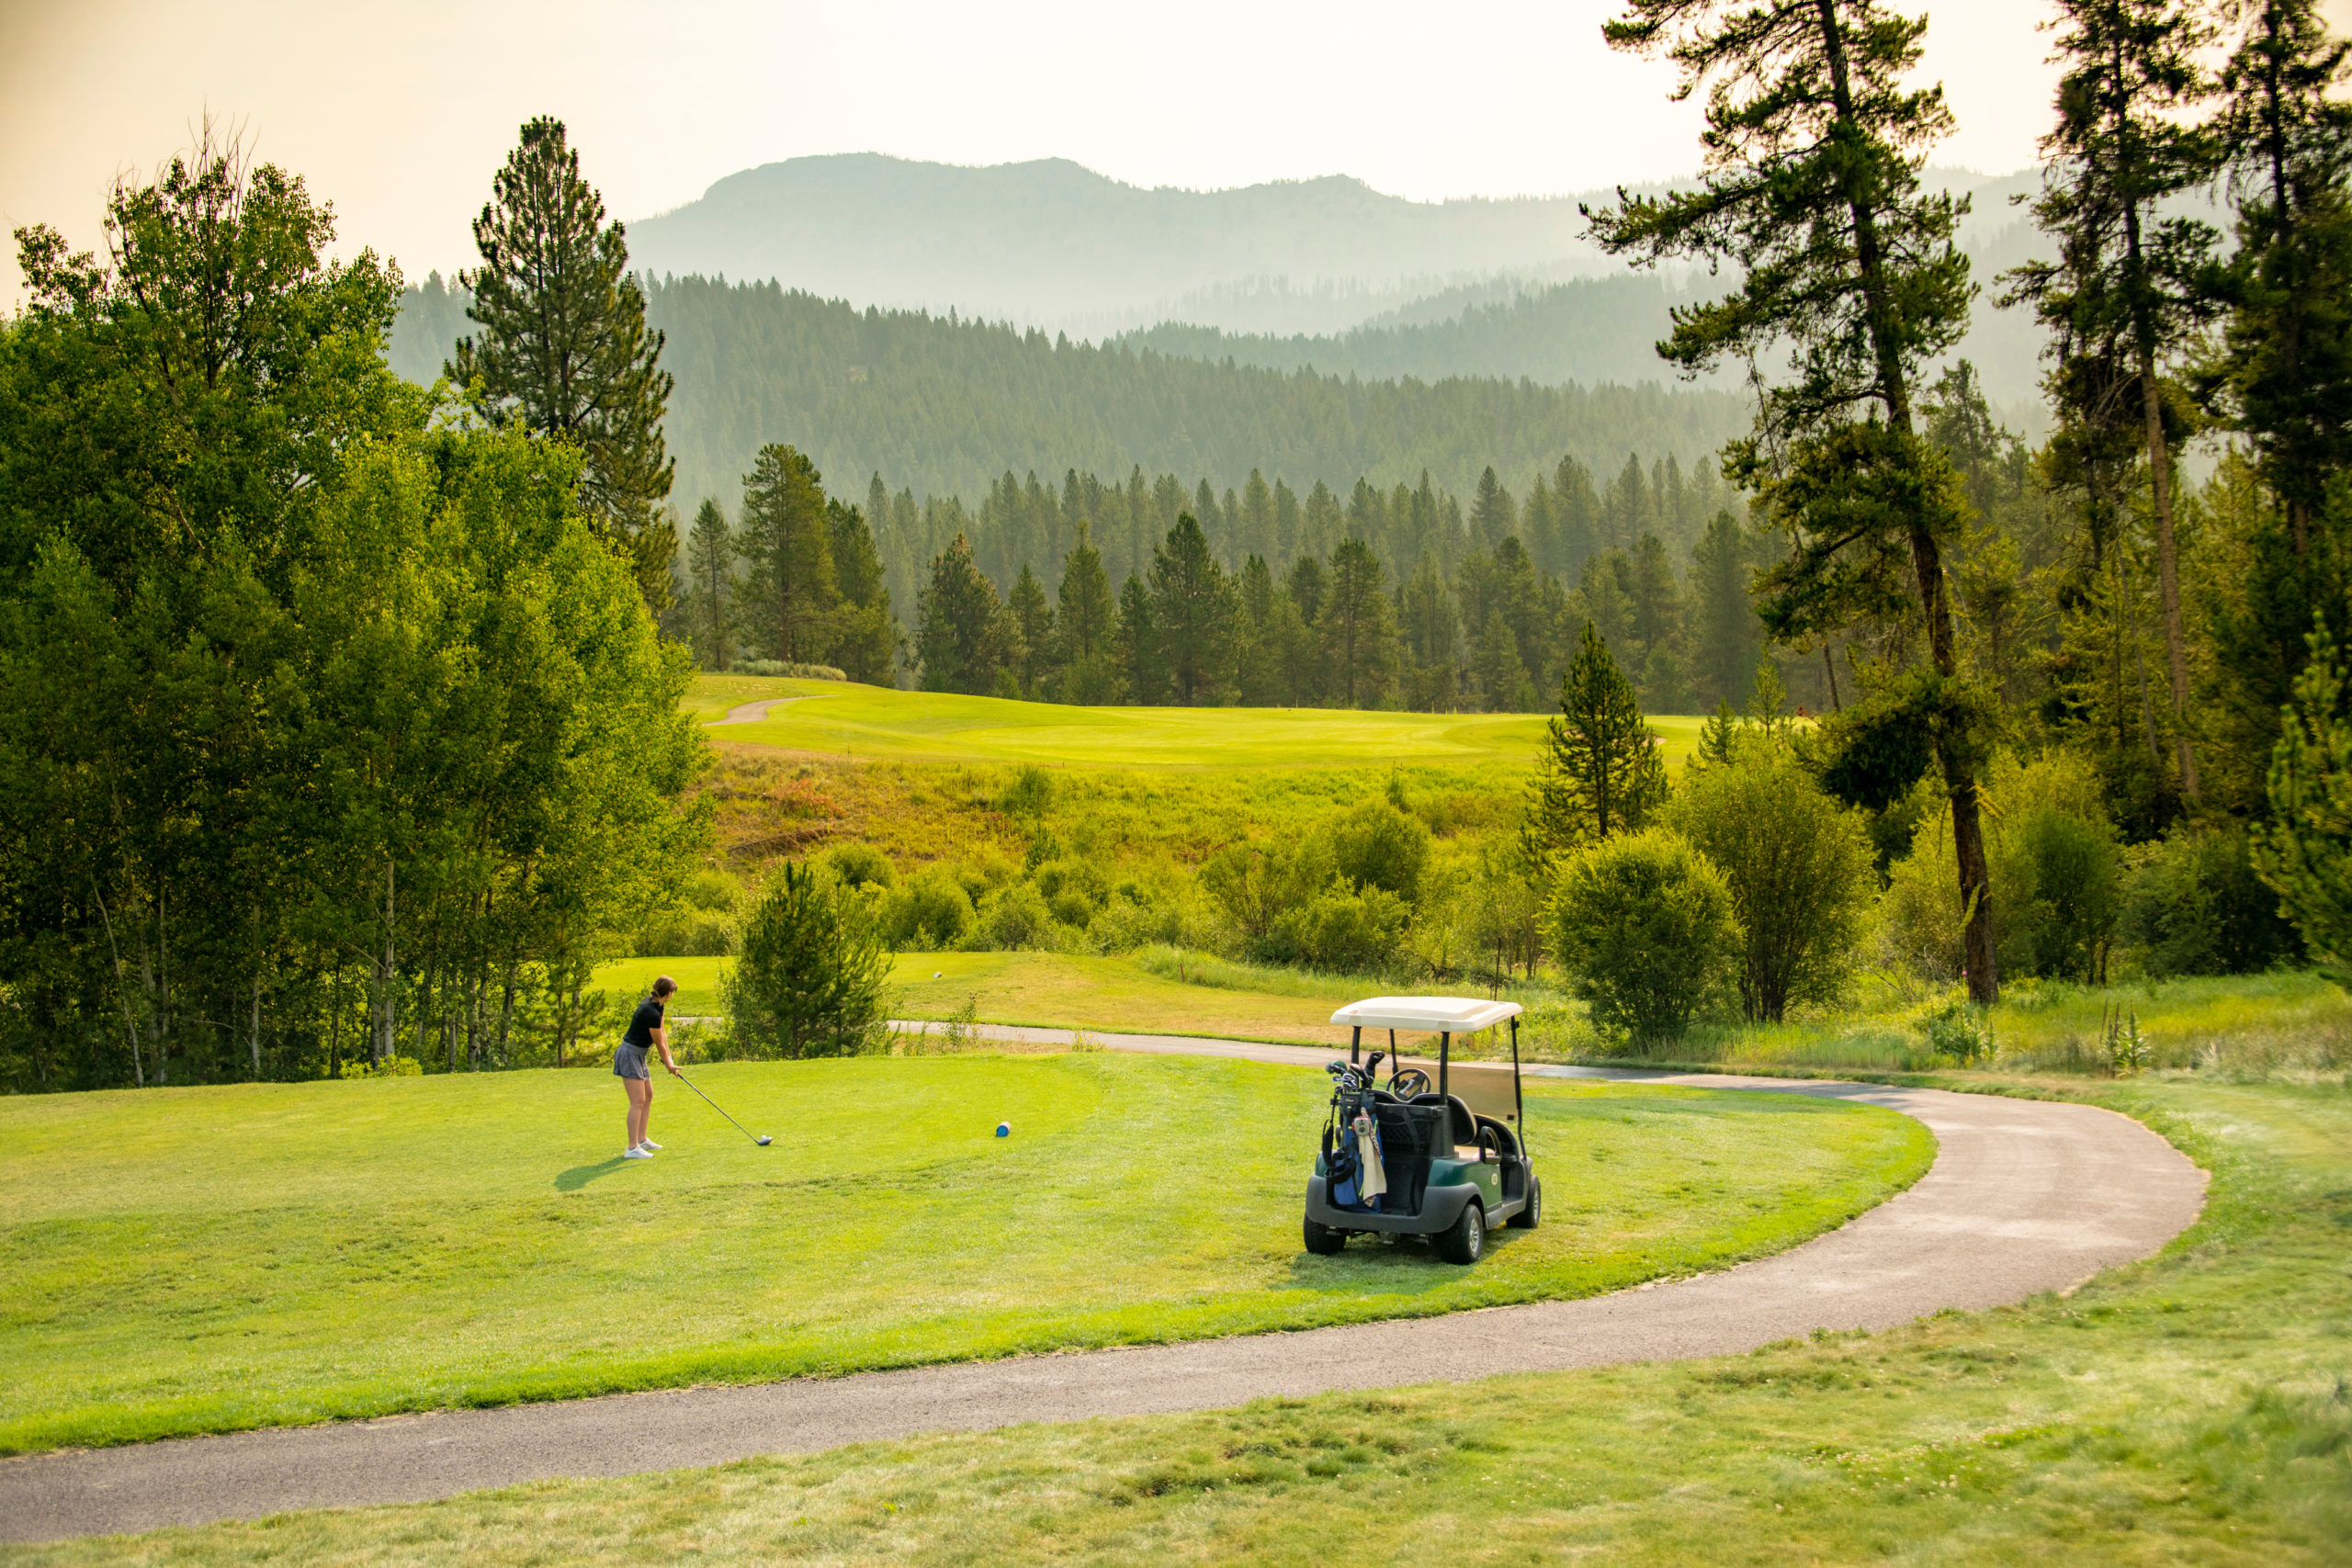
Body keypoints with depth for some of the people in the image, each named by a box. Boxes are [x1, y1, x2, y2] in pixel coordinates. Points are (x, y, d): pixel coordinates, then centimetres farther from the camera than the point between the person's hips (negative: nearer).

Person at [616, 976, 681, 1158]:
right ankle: (632, 1148, -14)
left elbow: (663, 1033, 9)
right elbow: (659, 1043, -14)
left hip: (638, 1055, 11)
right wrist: (669, 1064, 1)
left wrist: (669, 1059, 7)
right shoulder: (651, 1013, -26)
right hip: (630, 1055, -11)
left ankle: (642, 1139, 28)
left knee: (648, 1096, 18)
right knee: (638, 1101, -13)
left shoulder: (657, 1006, 3)